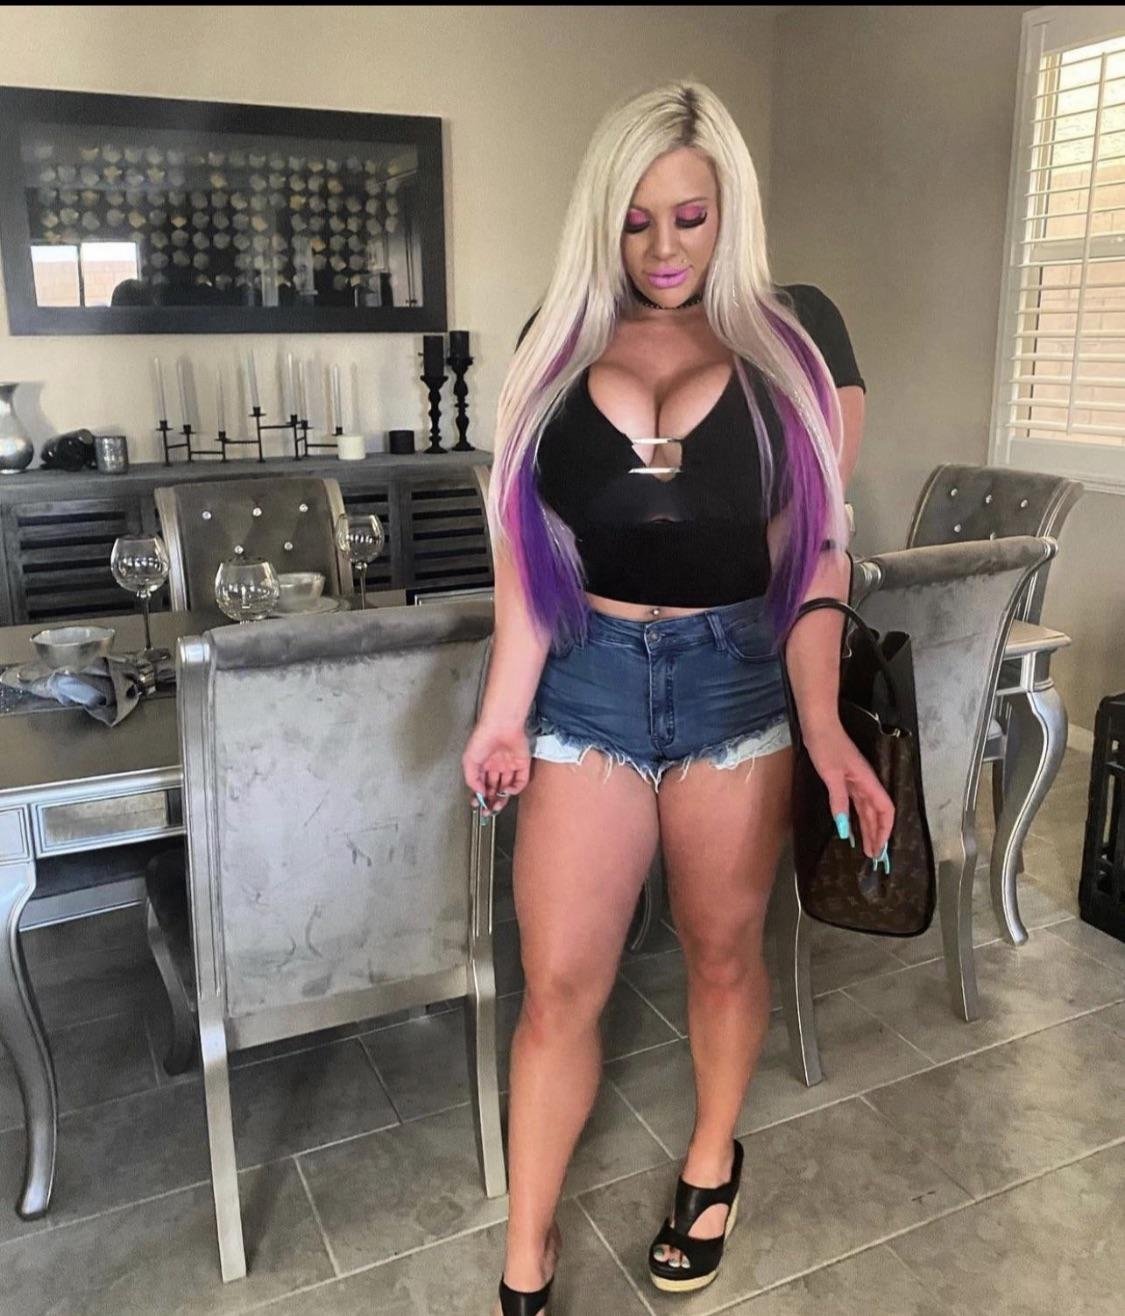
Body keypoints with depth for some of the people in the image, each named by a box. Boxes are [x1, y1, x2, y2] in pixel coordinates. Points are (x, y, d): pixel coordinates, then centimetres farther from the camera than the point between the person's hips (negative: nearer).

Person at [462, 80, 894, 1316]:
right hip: (588, 675, 1)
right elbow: (525, 541, 4)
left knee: (722, 948, 16)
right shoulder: (558, 340, 4)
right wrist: (505, 709, -2)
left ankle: (713, 1163, 44)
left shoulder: (796, 334, 0)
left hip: (736, 674, 0)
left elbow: (815, 545, -4)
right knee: (559, 984, 4)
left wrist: (824, 727, -15)